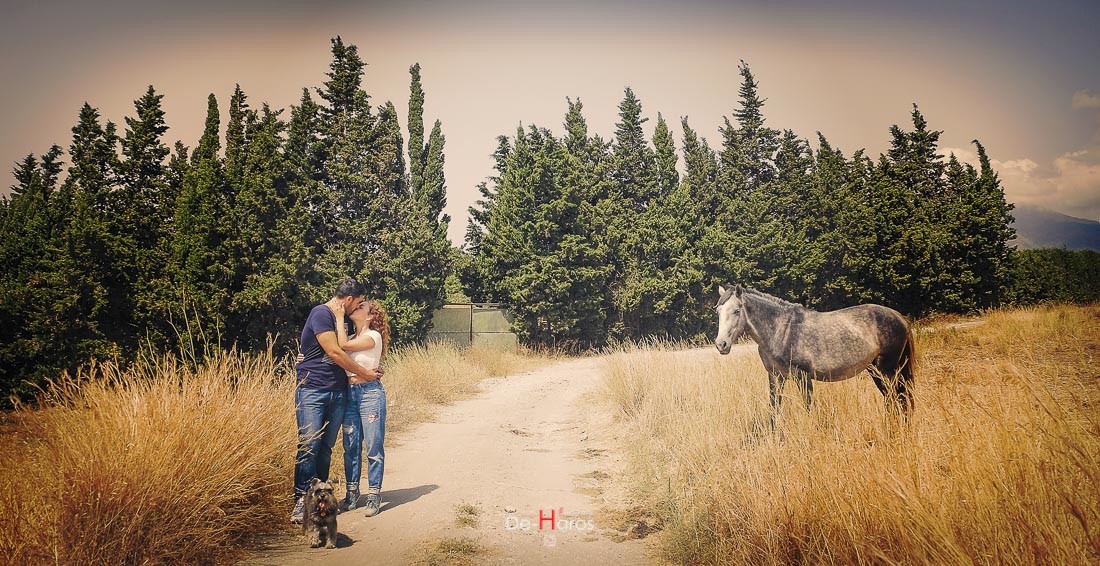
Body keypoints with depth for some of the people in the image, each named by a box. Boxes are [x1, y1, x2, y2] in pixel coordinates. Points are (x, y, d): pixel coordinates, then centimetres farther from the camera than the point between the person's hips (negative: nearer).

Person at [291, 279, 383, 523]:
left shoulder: (341, 320, 18)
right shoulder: (321, 314, -9)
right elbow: (334, 353, -14)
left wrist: (372, 369, 10)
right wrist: (363, 372, -5)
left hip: (338, 392, 8)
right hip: (312, 390, -8)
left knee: (326, 448, 8)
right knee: (308, 446, -9)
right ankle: (301, 500, -3)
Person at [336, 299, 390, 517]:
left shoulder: (373, 336, -7)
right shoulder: (352, 338, 17)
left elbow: (344, 345, -19)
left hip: (370, 392, -7)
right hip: (349, 393, 7)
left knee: (373, 447, -1)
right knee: (351, 446, 9)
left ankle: (374, 494, 7)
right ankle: (352, 492, 20)